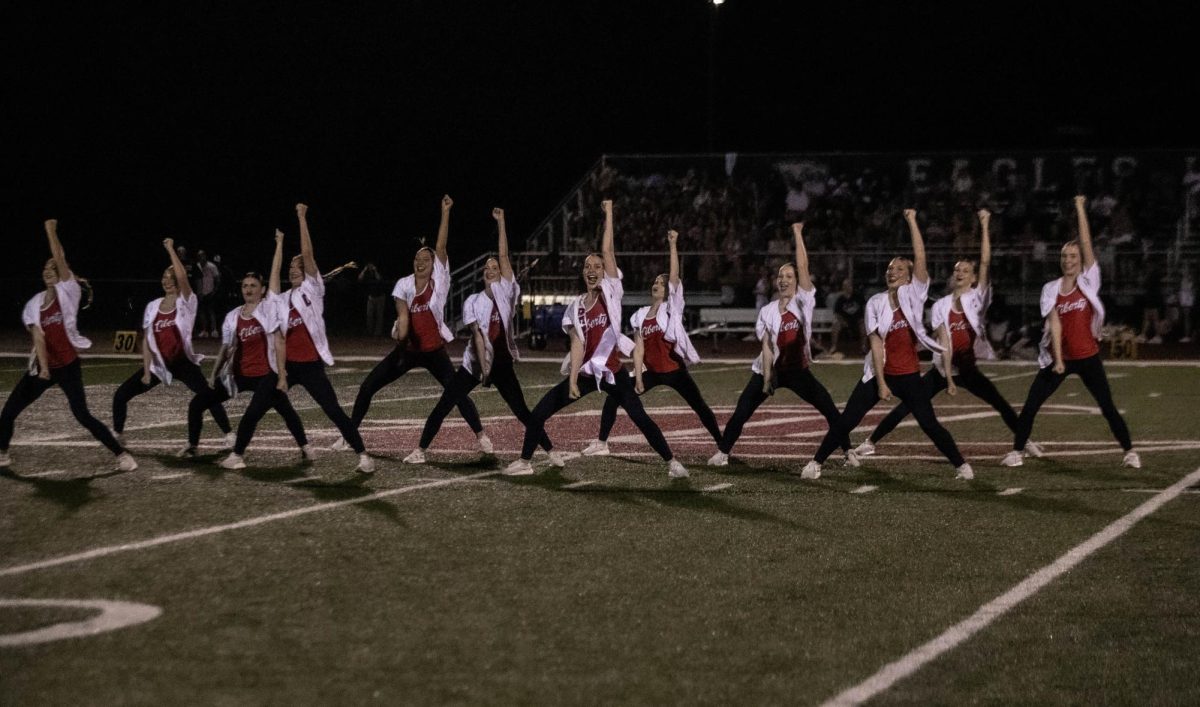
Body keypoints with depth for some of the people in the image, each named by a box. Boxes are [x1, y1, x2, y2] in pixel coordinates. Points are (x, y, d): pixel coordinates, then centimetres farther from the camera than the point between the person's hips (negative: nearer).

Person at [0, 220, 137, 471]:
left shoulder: (68, 292, -5)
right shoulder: (35, 303, 5)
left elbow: (60, 260, -18)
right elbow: (38, 336, -5)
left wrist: (51, 231, -20)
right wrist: (43, 366, -16)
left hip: (68, 366, -5)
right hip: (43, 366, 5)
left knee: (83, 416, -12)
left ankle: (122, 455, -4)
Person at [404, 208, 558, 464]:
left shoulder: (505, 292, 0)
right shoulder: (473, 302, 1)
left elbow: (503, 255, -5)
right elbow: (478, 335, -9)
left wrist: (500, 221, -6)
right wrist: (483, 365, -20)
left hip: (502, 363, -1)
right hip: (475, 362, 1)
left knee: (522, 411, -3)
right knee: (443, 406, -1)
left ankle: (551, 450, 4)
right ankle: (420, 450, 5)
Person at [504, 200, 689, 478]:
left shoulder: (611, 293, -3)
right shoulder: (575, 307, 3)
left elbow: (607, 250, -10)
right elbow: (577, 345, -4)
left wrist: (608, 212, -11)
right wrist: (572, 380, -14)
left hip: (612, 372, -3)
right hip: (584, 372, 3)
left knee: (640, 418, -13)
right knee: (538, 414, 1)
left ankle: (671, 462, 1)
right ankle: (524, 462, 17)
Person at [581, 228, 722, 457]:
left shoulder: (671, 308, -4)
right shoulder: (641, 316, 7)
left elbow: (675, 275, -14)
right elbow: (638, 349, 5)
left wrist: (672, 245, -20)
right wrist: (638, 378, -2)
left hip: (674, 370, -4)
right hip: (652, 372, 4)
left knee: (700, 408, -5)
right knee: (614, 398, 0)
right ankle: (601, 443, 9)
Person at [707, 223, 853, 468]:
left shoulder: (804, 302, -3)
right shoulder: (768, 311, 0)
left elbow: (803, 267, -13)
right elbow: (767, 346, -4)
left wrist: (797, 234, -14)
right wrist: (767, 378, -11)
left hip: (798, 370, 0)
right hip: (771, 369, 0)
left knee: (830, 409, -7)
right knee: (741, 412, -4)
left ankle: (848, 451, 5)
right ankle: (722, 452, 8)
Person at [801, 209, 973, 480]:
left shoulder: (914, 295, -2)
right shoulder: (876, 303, -1)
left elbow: (920, 258, -16)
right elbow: (876, 344, -5)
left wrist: (912, 222, -20)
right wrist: (881, 382, -11)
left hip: (909, 375, -1)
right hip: (880, 373, 1)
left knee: (930, 424, -3)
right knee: (846, 420, -3)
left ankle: (961, 465, 13)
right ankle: (816, 462, 9)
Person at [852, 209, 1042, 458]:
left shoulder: (977, 298, -2)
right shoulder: (941, 306, -2)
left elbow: (985, 262, -12)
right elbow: (944, 343, -8)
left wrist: (984, 227, -18)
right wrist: (948, 377, -17)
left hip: (969, 369, 0)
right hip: (944, 368, 0)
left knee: (1001, 404, -7)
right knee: (906, 405, -4)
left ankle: (1025, 442, 10)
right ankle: (870, 442, 2)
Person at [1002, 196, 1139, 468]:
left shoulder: (1089, 280, -3)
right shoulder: (1051, 289, 0)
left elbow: (1086, 244, -13)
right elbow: (1054, 323, -8)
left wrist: (1080, 210, -16)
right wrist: (1058, 359, -16)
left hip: (1088, 357, -2)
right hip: (1058, 356, 2)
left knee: (1108, 407, 0)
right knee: (1030, 406, -1)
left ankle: (1130, 452, 13)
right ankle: (1016, 452, 11)